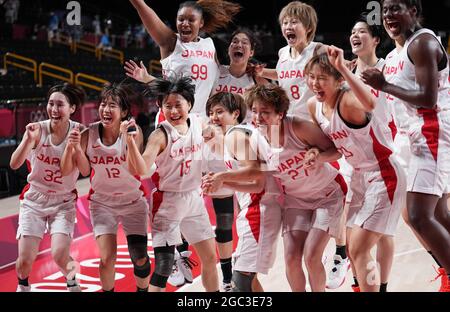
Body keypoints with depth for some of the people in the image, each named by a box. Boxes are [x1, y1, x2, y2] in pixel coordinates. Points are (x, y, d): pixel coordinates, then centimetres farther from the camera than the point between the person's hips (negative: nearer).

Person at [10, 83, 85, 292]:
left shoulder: (79, 131, -11)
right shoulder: (38, 129, -13)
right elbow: (14, 164, -19)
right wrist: (29, 139, -33)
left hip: (63, 202, 0)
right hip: (34, 199, 1)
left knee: (60, 255, -17)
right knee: (25, 260, -3)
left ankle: (72, 284, 16)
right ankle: (23, 287, 30)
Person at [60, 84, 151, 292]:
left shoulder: (133, 131, -17)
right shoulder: (89, 134, -13)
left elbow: (137, 170, -27)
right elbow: (85, 171, -8)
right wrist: (75, 147, -24)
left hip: (133, 200, -1)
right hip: (102, 202, 1)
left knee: (139, 258, 0)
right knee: (107, 258, -9)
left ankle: (143, 290, 29)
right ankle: (108, 290, 18)